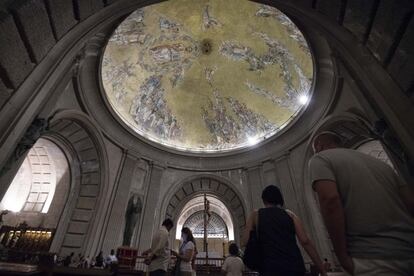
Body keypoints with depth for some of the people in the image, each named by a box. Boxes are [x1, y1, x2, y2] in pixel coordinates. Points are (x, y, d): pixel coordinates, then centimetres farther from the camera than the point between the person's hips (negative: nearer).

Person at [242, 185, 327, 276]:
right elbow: (305, 241, 1)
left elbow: (245, 242, 1)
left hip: (270, 268, -2)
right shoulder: (289, 214, 11)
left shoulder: (255, 215, 7)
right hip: (295, 267, 2)